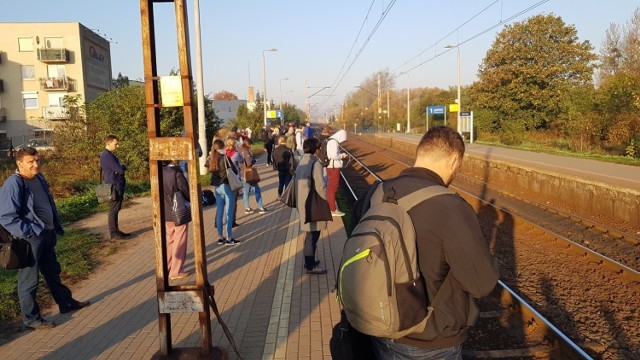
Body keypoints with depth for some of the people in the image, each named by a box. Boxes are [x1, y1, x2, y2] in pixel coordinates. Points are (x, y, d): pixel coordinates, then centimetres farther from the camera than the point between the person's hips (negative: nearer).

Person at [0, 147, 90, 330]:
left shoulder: (39, 178, 7)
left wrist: (57, 227, 14)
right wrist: (31, 232, -20)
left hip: (47, 235, 9)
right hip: (30, 240, -8)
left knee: (53, 272, 22)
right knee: (29, 280, 5)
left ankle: (66, 302, 38)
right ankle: (31, 319, 19)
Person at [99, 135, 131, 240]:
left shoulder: (110, 155, 17)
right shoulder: (107, 156, -17)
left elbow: (118, 168, 18)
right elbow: (120, 170, -20)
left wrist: (121, 167, -4)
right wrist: (123, 166, 1)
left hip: (117, 186, 10)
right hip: (114, 187, -10)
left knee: (115, 209, 14)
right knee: (113, 210, -4)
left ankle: (115, 231, 21)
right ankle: (114, 233, 2)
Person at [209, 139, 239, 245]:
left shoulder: (212, 159, 4)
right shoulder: (225, 158, -13)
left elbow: (210, 171, 4)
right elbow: (234, 170, -11)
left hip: (217, 187, 6)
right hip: (226, 186, -6)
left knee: (219, 212, 13)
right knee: (229, 213, 1)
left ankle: (220, 237, 19)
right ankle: (229, 238, 5)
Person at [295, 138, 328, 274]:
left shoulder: (301, 162, 10)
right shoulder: (315, 163, -17)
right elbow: (320, 185, -21)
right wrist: (324, 202, -8)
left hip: (302, 202, 9)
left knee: (310, 233, 20)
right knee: (313, 234, -1)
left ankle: (309, 261, 31)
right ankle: (311, 266, 6)